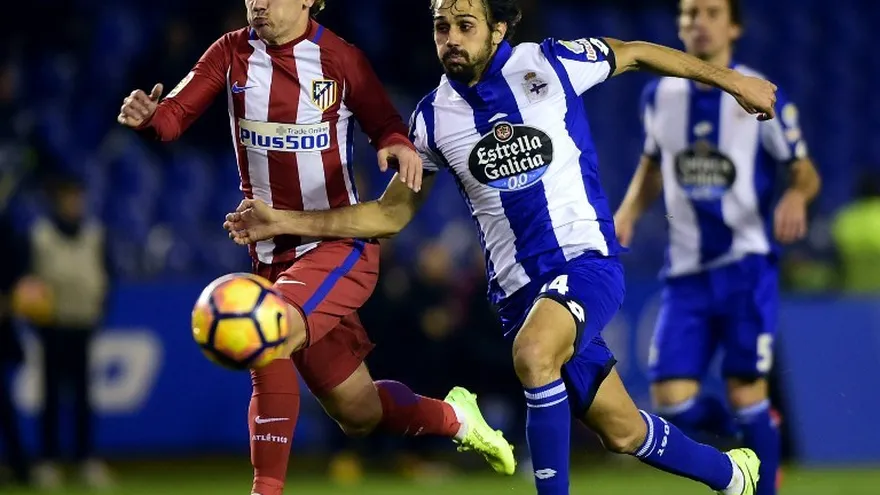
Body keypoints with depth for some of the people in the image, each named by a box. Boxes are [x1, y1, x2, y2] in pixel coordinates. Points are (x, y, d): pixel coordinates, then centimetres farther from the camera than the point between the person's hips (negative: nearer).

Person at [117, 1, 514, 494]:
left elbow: (384, 122, 1)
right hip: (274, 252, 4)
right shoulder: (232, 53, 0)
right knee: (358, 414, 11)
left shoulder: (339, 58, -8)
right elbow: (176, 114, -10)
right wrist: (149, 115, -33)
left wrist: (399, 145, -23)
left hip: (341, 243, -4)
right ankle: (452, 417, 41)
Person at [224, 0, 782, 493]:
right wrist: (285, 222, 3)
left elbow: (636, 54, 10)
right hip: (519, 288, 4)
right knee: (623, 433, 8)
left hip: (586, 259, -4)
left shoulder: (550, 63, -7)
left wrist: (733, 81, 16)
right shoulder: (434, 117, 2)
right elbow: (391, 214, 11)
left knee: (533, 352, -36)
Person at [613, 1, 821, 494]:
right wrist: (627, 213, 3)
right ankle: (749, 435, 24)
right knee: (672, 399, -6)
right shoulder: (660, 96, 5)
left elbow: (807, 173, -1)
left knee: (746, 390, -8)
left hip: (747, 266, -3)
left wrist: (796, 196, -24)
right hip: (687, 272, 3)